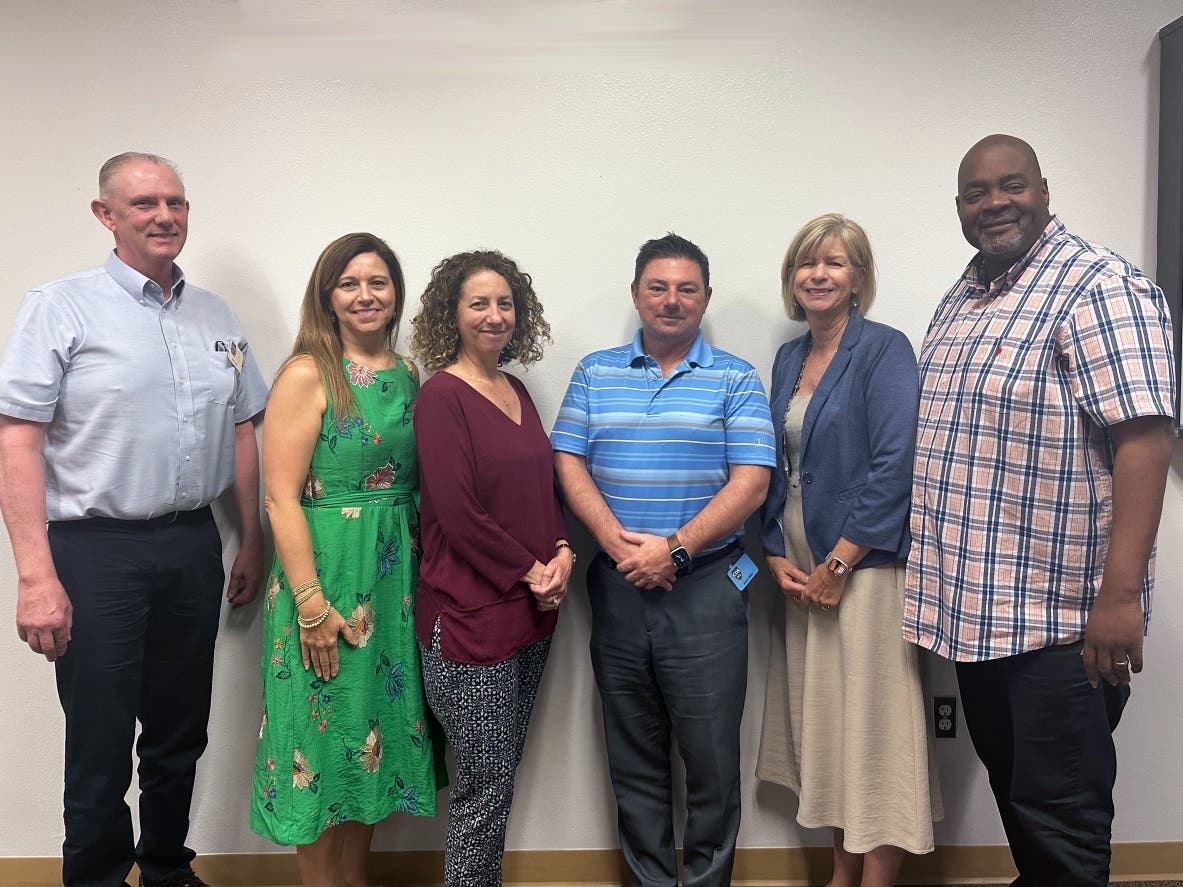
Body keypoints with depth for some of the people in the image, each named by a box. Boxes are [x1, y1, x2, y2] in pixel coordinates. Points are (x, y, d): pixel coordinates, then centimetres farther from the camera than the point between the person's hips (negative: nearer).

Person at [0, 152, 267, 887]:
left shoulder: (218, 317, 10)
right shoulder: (62, 307, -5)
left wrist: (253, 543, 13)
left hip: (193, 545, 5)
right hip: (96, 551, -4)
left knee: (181, 736, 16)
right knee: (100, 750, 5)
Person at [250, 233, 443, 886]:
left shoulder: (407, 375, 8)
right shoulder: (307, 374, -9)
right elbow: (281, 497, -14)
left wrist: (423, 575, 5)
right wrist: (312, 604, -17)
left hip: (398, 580, 6)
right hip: (327, 572, -6)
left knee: (378, 724, 16)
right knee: (324, 734, 6)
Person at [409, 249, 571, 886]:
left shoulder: (515, 390, 11)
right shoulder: (441, 395, -11)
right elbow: (458, 516, -17)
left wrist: (562, 553, -2)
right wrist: (531, 572, -12)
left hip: (530, 614, 7)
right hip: (471, 615, -7)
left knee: (501, 774, 17)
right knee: (486, 786, 3)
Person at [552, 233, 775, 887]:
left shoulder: (735, 381, 2)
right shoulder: (594, 373, 8)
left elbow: (750, 483, -7)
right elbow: (568, 464, 1)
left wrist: (674, 549, -16)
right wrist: (618, 542, -13)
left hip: (705, 585, -2)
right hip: (617, 586, 3)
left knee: (711, 752, 5)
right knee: (632, 755, 13)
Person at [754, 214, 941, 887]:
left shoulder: (884, 350, -8)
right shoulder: (790, 358, 12)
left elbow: (895, 466, -16)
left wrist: (839, 564, -16)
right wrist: (777, 556, 1)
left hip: (866, 566, -7)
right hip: (801, 572, 7)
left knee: (875, 726, 1)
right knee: (825, 726, 14)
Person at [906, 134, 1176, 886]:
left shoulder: (1098, 286, -12)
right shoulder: (962, 299, 12)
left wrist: (1119, 593, -26)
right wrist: (944, 580, 15)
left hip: (1062, 615, -8)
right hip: (976, 606, 8)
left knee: (1060, 813, 4)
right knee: (1011, 787, 21)